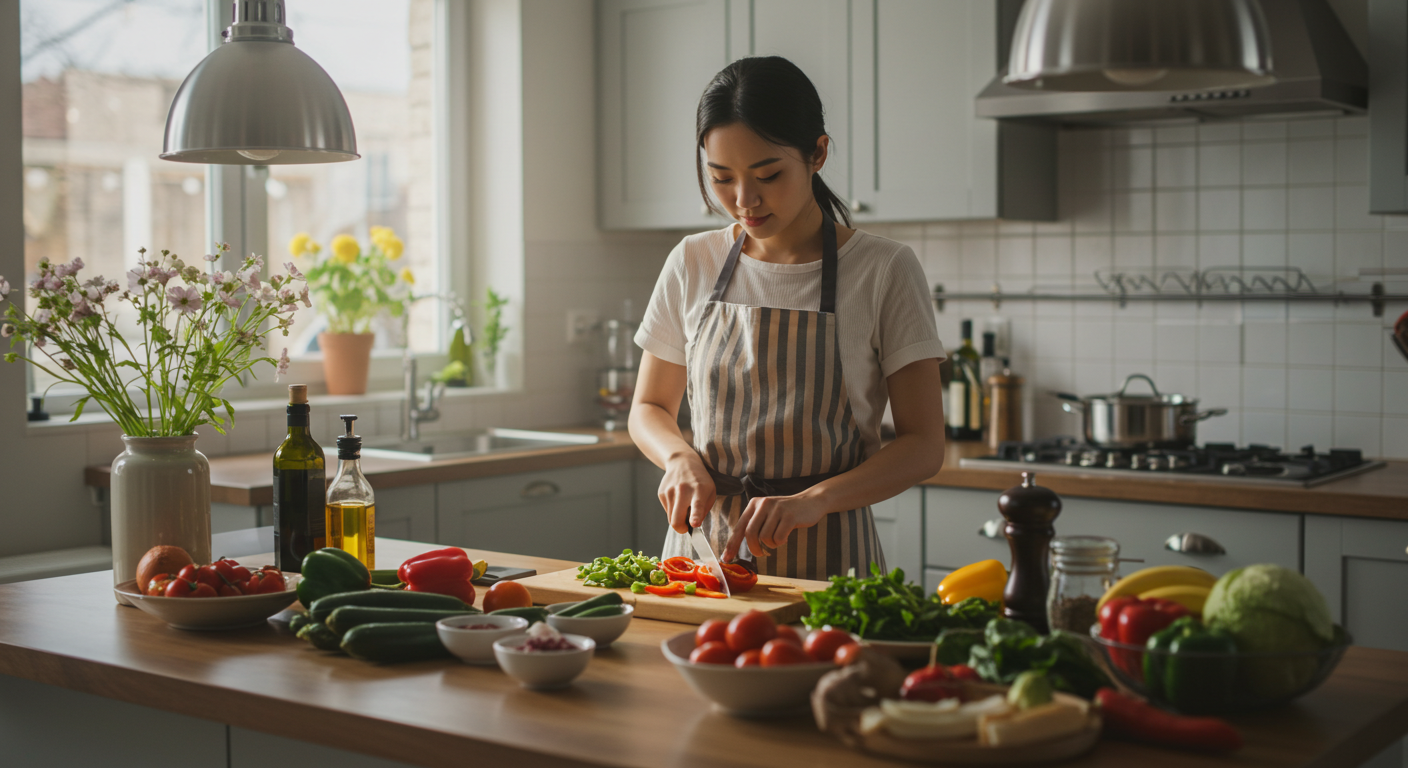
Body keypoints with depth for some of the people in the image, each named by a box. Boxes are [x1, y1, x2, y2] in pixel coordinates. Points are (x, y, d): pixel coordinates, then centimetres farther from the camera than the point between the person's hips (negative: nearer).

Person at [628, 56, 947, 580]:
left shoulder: (883, 270, -5)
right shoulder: (692, 264, 5)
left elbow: (923, 444, -6)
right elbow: (648, 408, 15)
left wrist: (812, 500, -21)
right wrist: (681, 458, -7)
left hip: (823, 557, -3)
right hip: (702, 547, 3)